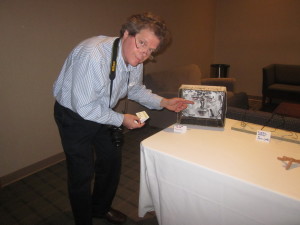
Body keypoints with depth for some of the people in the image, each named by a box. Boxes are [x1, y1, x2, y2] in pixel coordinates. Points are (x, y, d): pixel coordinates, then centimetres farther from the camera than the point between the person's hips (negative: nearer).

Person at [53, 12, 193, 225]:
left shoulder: (135, 60, -10)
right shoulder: (93, 54, -34)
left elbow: (136, 89, 8)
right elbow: (84, 107, -31)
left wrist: (164, 102, -5)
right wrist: (121, 119, -23)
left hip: (102, 112, 8)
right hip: (74, 114, -7)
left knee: (112, 160, 16)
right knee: (82, 174, 0)